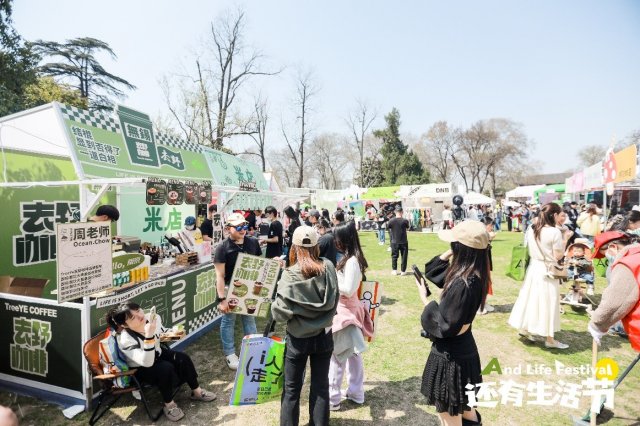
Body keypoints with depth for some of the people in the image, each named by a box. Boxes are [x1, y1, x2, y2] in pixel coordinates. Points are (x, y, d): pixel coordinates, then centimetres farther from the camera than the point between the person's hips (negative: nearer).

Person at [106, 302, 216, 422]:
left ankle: (196, 391, 3)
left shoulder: (153, 318, -20)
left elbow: (162, 333, 5)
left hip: (157, 354, 5)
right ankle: (169, 404, -7)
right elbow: (147, 362, -43)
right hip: (140, 369, -5)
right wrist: (149, 335, -53)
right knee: (166, 369, -31)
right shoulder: (125, 339, -34)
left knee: (183, 358, -16)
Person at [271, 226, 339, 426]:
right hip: (324, 336, 3)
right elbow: (335, 301, 0)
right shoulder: (328, 268, -10)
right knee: (321, 386, 19)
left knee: (292, 389, 17)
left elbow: (280, 313, -18)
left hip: (298, 339, -3)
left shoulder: (289, 276, -20)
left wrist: (274, 306, 2)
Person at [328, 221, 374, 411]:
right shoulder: (352, 258, 5)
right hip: (349, 309, 10)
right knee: (353, 353, 18)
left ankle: (332, 398, 16)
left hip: (345, 311, -10)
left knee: (335, 355, 3)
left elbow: (348, 289, -23)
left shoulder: (351, 261, -23)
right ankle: (356, 392, 32)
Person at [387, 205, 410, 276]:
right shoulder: (405, 221, -13)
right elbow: (407, 227, 4)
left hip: (394, 242, 1)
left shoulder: (391, 221, -11)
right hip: (403, 242, -1)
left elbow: (388, 227, 6)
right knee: (404, 256, 11)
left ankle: (394, 270, 17)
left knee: (394, 256, 13)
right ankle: (403, 271, 15)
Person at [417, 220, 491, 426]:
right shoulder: (468, 273, -4)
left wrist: (425, 300, -16)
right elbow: (433, 272, 11)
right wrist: (449, 253, -2)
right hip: (460, 350, 9)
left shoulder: (463, 283, -32)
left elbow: (446, 326, -27)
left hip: (451, 355, -9)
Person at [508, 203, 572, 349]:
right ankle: (550, 339, 17)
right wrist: (565, 239, -3)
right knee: (547, 302, 4)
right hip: (547, 271, -6)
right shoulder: (555, 232, -17)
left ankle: (524, 328, 29)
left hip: (534, 268, 6)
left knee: (532, 297, 18)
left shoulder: (532, 229, 2)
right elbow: (558, 256, -13)